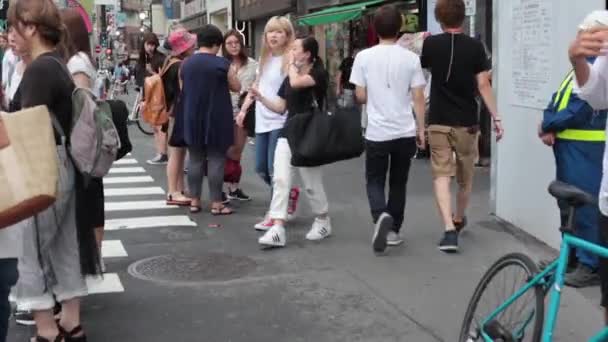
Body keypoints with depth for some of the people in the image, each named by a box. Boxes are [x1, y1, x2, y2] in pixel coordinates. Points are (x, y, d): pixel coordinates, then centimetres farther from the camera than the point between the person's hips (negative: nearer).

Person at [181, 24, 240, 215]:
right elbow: (236, 87, 0)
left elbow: (183, 90, 13)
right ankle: (216, 204, 3)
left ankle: (194, 201, 15)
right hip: (217, 119, -4)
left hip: (193, 119, 4)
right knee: (216, 161, 1)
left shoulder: (186, 64, 2)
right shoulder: (222, 64, -11)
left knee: (195, 160, 11)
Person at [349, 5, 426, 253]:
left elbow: (360, 96, -1)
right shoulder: (410, 58, -2)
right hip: (405, 132, 1)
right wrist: (421, 129, 6)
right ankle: (393, 230, 20)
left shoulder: (364, 57, -4)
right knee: (398, 183, 15)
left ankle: (381, 217, -16)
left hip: (377, 132, -1)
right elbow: (418, 98, -2)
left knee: (375, 181, 10)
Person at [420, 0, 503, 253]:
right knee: (465, 177, 18)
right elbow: (483, 85, -7)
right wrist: (496, 117, -2)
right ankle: (459, 220, 38)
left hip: (438, 122, -1)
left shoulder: (430, 44, -2)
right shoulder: (475, 47, -4)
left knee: (442, 176, -2)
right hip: (467, 122, 1)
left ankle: (449, 230, -17)